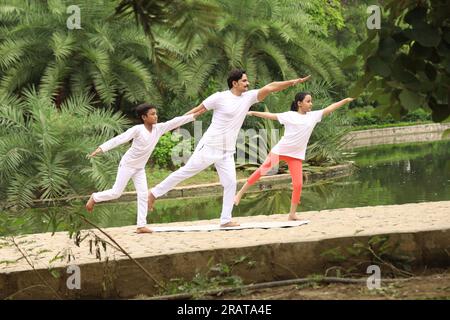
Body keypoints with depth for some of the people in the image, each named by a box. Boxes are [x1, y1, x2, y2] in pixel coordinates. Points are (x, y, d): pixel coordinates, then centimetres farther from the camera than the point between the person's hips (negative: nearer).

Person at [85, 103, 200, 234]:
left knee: (143, 195, -2)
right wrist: (101, 149, -31)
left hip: (140, 168, 6)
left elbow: (176, 122, -8)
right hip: (127, 165, -6)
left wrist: (194, 115, -11)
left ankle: (141, 225, -1)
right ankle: (95, 197, 24)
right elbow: (118, 139, -24)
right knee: (116, 193, -3)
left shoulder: (159, 128, -6)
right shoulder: (137, 130, -21)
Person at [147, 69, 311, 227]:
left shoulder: (248, 97, 3)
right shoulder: (220, 97, -11)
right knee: (186, 171, 0)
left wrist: (293, 82, -11)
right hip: (210, 147, -5)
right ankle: (154, 193, 11)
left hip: (227, 152, 5)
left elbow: (270, 87, -3)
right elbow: (198, 110, -3)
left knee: (230, 183, -2)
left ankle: (226, 220, 2)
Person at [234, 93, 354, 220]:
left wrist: (346, 100, 0)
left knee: (298, 184, -5)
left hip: (296, 155, 3)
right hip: (280, 150, -3)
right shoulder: (289, 115, -4)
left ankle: (292, 214, 4)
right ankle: (240, 193, 16)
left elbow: (330, 108, 3)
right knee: (261, 171, 1)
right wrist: (253, 113, -8)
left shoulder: (313, 116, 4)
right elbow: (271, 115, -4)